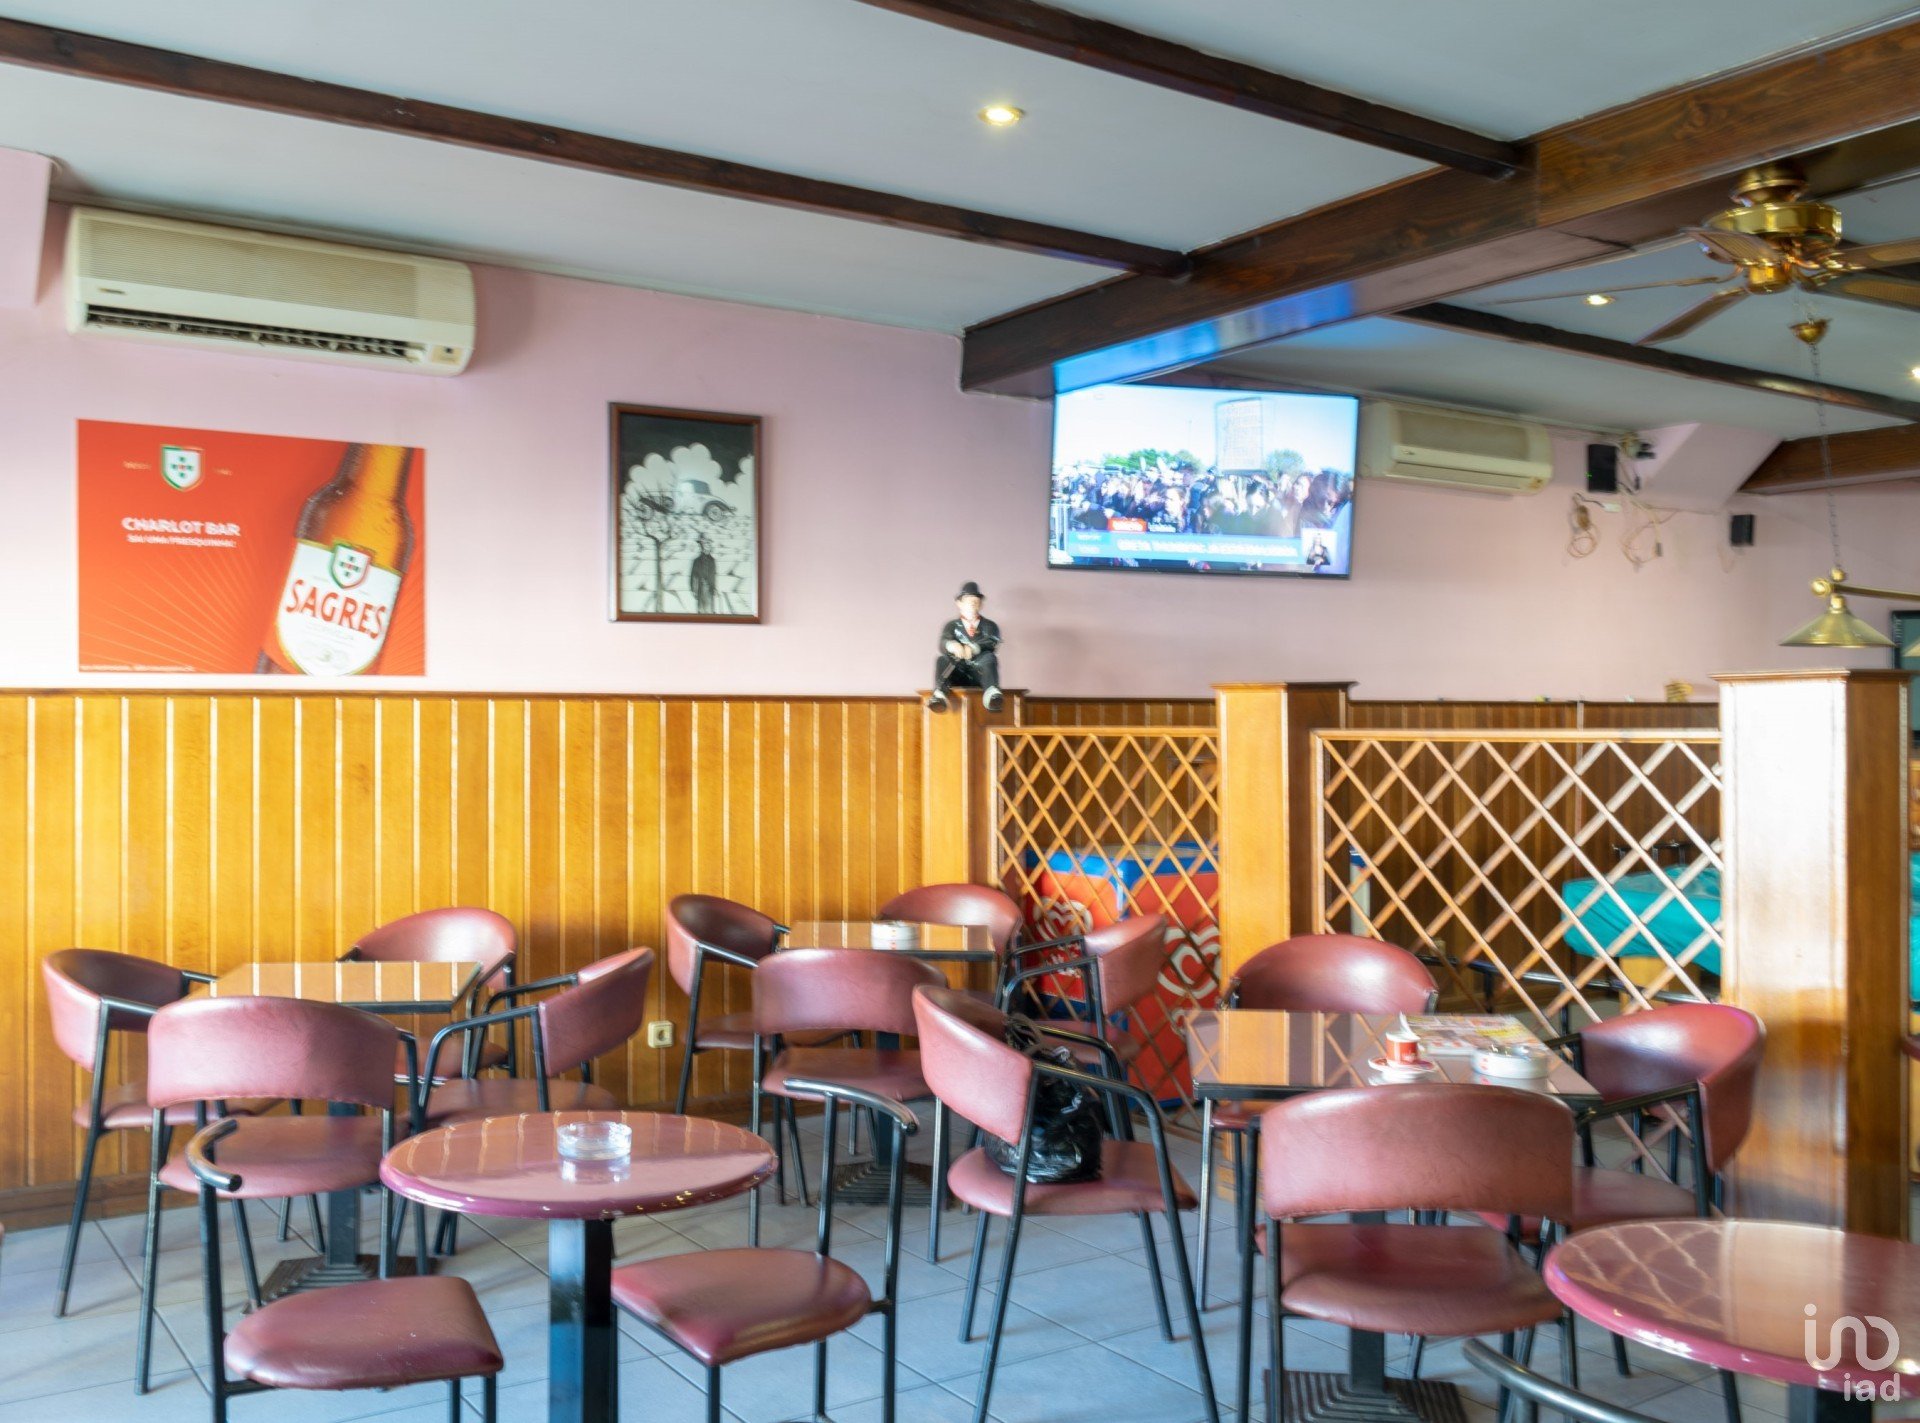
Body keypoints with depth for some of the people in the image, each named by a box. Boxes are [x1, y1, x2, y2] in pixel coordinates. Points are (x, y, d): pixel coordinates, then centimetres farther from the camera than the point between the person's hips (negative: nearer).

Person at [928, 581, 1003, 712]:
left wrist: (973, 648, -33)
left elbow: (992, 642, -10)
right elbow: (943, 643, -8)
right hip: (958, 677, 1)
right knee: (942, 660, -24)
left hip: (980, 676, -1)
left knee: (989, 657, -28)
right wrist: (952, 645, -35)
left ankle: (992, 691, -56)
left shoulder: (989, 626, 13)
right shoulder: (952, 626, 14)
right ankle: (939, 693, -53)